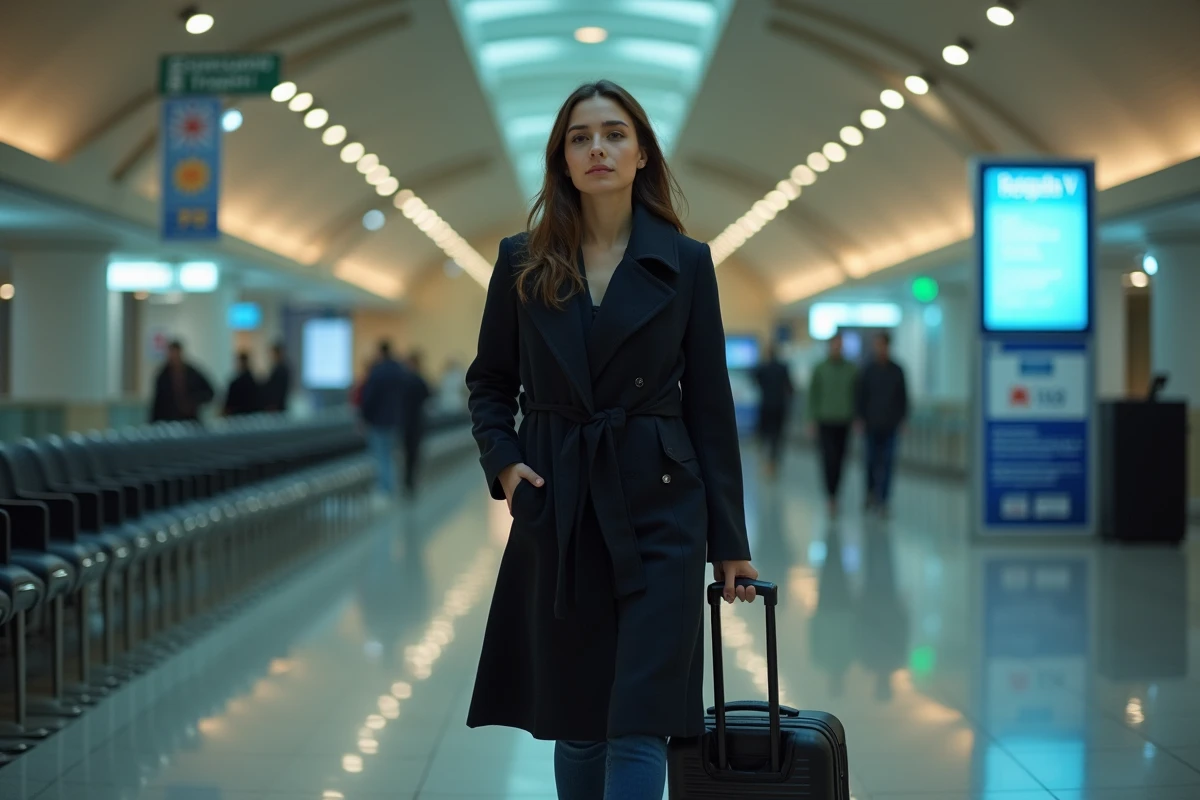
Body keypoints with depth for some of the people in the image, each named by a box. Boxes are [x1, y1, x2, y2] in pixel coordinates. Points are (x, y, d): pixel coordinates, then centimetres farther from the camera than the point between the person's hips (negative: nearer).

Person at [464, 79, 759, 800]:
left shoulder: (686, 262, 1)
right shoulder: (524, 263, 4)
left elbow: (709, 403, 2)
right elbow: (490, 381, 14)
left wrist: (729, 539, 2)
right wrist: (503, 461, -5)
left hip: (659, 508, -2)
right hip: (556, 511, 2)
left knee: (638, 727, -7)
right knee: (573, 724, 10)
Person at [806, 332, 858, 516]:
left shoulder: (852, 370, 4)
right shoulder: (820, 369, 1)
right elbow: (813, 395, 3)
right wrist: (812, 420, -1)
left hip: (844, 423, 2)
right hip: (825, 422, -2)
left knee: (839, 461, 5)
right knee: (829, 459, -11)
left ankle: (832, 495, 18)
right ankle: (831, 497, -10)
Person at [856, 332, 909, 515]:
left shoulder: (896, 371, 5)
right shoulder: (868, 371, 3)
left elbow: (903, 397, 9)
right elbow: (861, 396, 4)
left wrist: (902, 418, 3)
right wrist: (861, 418, -2)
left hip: (890, 424, 0)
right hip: (872, 423, 0)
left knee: (886, 461, -4)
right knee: (872, 460, 2)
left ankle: (881, 498, -4)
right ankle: (871, 492, 20)